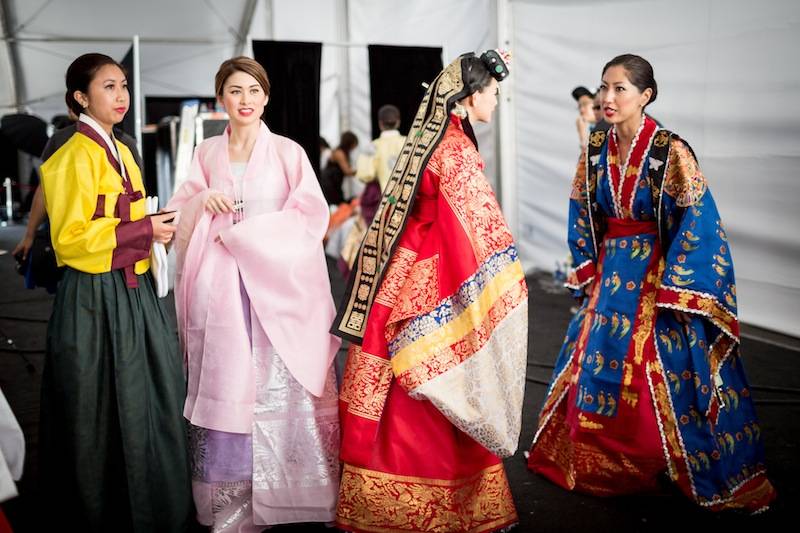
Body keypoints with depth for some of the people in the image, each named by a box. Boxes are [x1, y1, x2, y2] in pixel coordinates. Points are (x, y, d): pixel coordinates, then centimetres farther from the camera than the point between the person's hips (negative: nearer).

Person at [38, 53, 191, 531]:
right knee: (107, 413, 2)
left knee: (153, 402, 13)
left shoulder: (120, 152, 15)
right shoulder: (76, 155, -12)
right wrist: (144, 231, -17)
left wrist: (156, 227, 7)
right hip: (96, 299, -8)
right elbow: (70, 236, -17)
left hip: (133, 293, 9)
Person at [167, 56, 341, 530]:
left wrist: (242, 231, -7)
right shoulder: (207, 153, 12)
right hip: (221, 287, 3)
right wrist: (203, 200, -7)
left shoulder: (288, 152, 3)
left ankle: (280, 492, 7)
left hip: (277, 284, -2)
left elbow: (311, 216, -4)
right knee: (225, 386, 2)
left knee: (279, 384, -4)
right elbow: (180, 215, 16)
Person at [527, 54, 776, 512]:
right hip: (611, 273, 6)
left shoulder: (670, 150, -14)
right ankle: (604, 468, 29)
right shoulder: (597, 149, 3)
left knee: (662, 377, -2)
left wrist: (673, 290, -18)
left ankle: (703, 475, 16)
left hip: (659, 276, -6)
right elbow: (582, 214, 13)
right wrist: (588, 270, 7)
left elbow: (697, 222, -16)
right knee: (594, 369, 10)